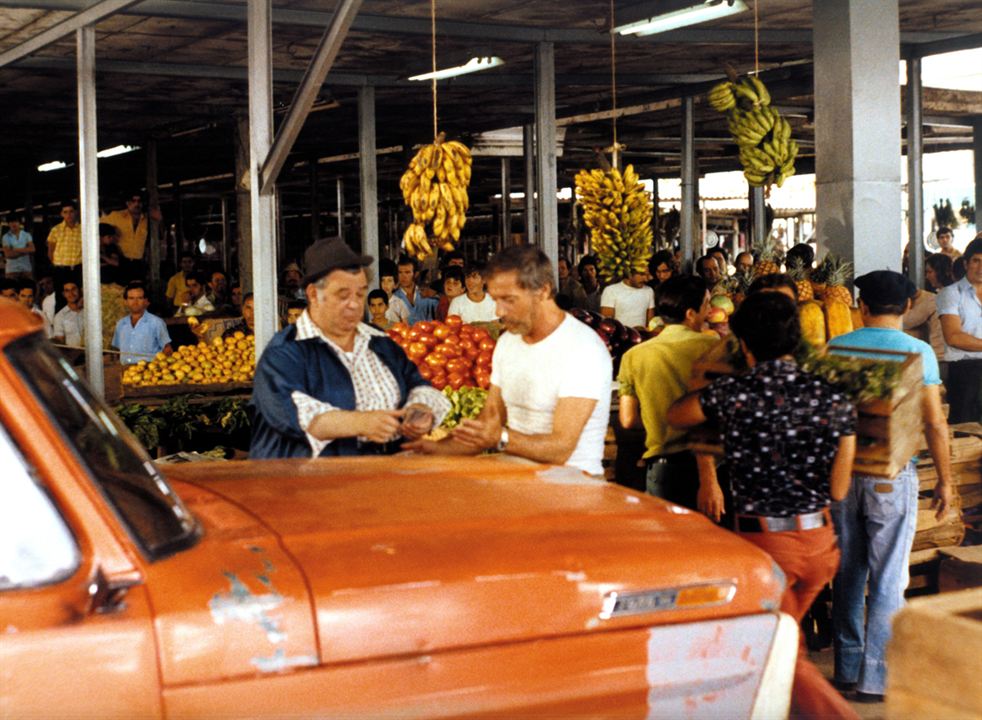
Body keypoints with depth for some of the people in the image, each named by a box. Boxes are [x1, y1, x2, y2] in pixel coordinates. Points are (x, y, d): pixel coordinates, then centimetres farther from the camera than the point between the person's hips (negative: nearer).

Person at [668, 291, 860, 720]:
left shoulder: (730, 394, -10)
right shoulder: (834, 398, -4)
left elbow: (673, 416, 12)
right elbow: (838, 490, 1)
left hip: (763, 540, -4)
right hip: (818, 539, 4)